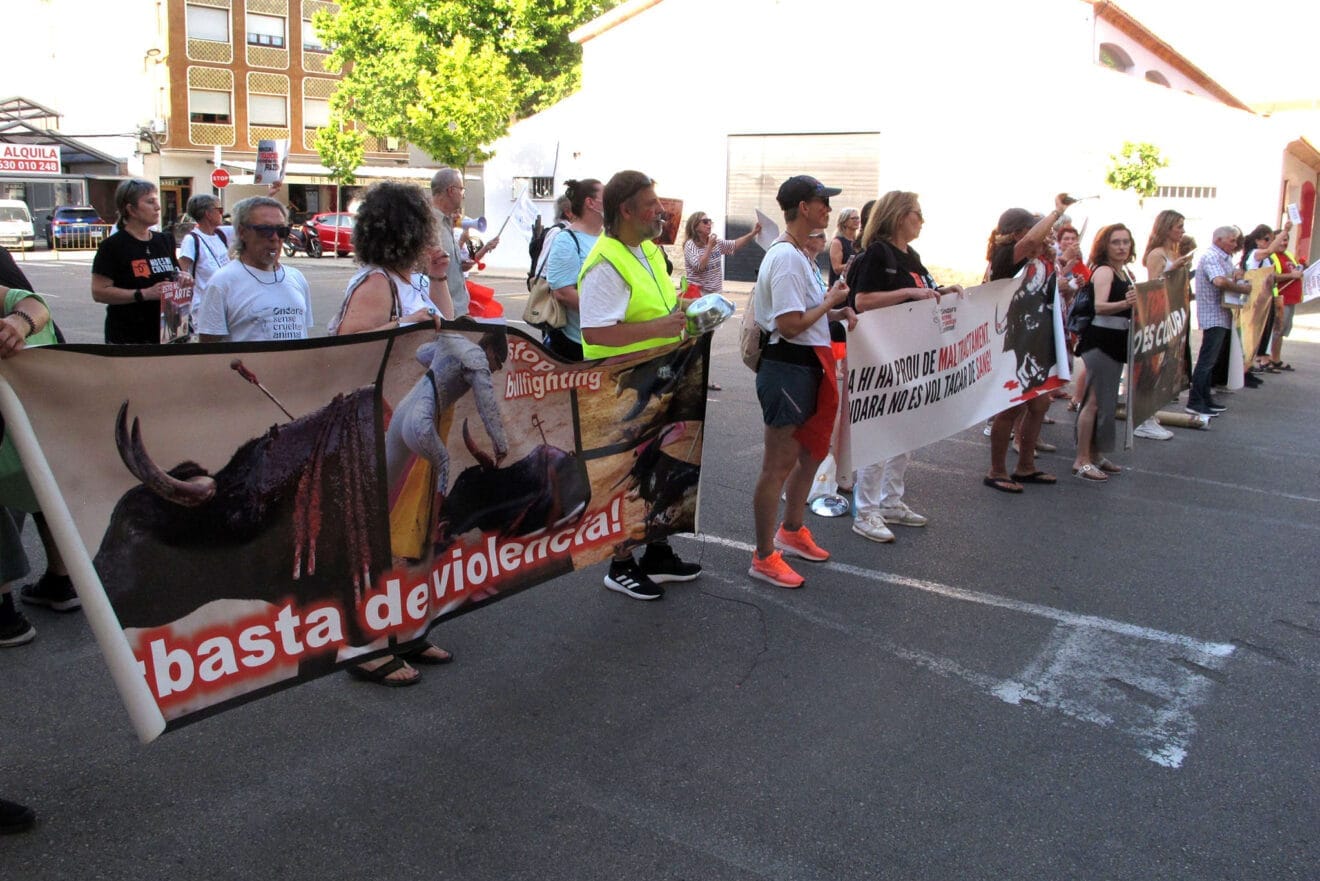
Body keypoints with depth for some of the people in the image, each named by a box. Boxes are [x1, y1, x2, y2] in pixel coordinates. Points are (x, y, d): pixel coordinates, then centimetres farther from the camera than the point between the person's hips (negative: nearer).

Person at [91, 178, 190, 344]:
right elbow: (99, 292, -12)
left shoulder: (165, 240, 14)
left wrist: (182, 278, 3)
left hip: (165, 332, 5)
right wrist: (144, 294, -19)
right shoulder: (112, 246, -5)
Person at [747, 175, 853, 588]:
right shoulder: (785, 258, -20)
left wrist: (837, 312, 5)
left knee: (812, 452, 23)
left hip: (809, 366, 11)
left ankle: (791, 532, 41)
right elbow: (790, 325, -25)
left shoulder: (800, 254, 13)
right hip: (787, 368, -11)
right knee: (778, 467, -1)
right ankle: (764, 558, 11)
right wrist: (831, 301, -12)